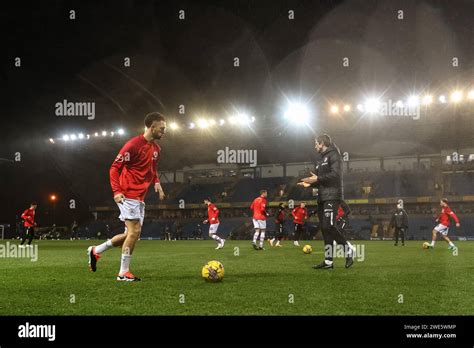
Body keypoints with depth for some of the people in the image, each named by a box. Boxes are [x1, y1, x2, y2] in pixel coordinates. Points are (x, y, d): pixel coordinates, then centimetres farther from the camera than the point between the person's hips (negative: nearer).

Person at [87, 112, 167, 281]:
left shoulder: (156, 148, 12)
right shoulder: (134, 144, -14)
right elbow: (115, 167, -11)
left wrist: (156, 182, 8)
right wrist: (116, 191, -21)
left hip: (140, 198, 9)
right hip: (128, 196, -9)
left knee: (131, 234, 9)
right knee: (134, 231, -11)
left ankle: (96, 251, 24)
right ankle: (123, 273, -1)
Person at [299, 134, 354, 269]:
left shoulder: (333, 155, -4)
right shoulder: (321, 160, 23)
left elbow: (335, 175, -18)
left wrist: (317, 179, -17)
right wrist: (310, 184, 8)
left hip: (332, 196, -9)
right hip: (322, 198, 9)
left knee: (329, 225, -19)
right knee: (325, 228, 4)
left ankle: (348, 249, -2)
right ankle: (328, 261, 3)